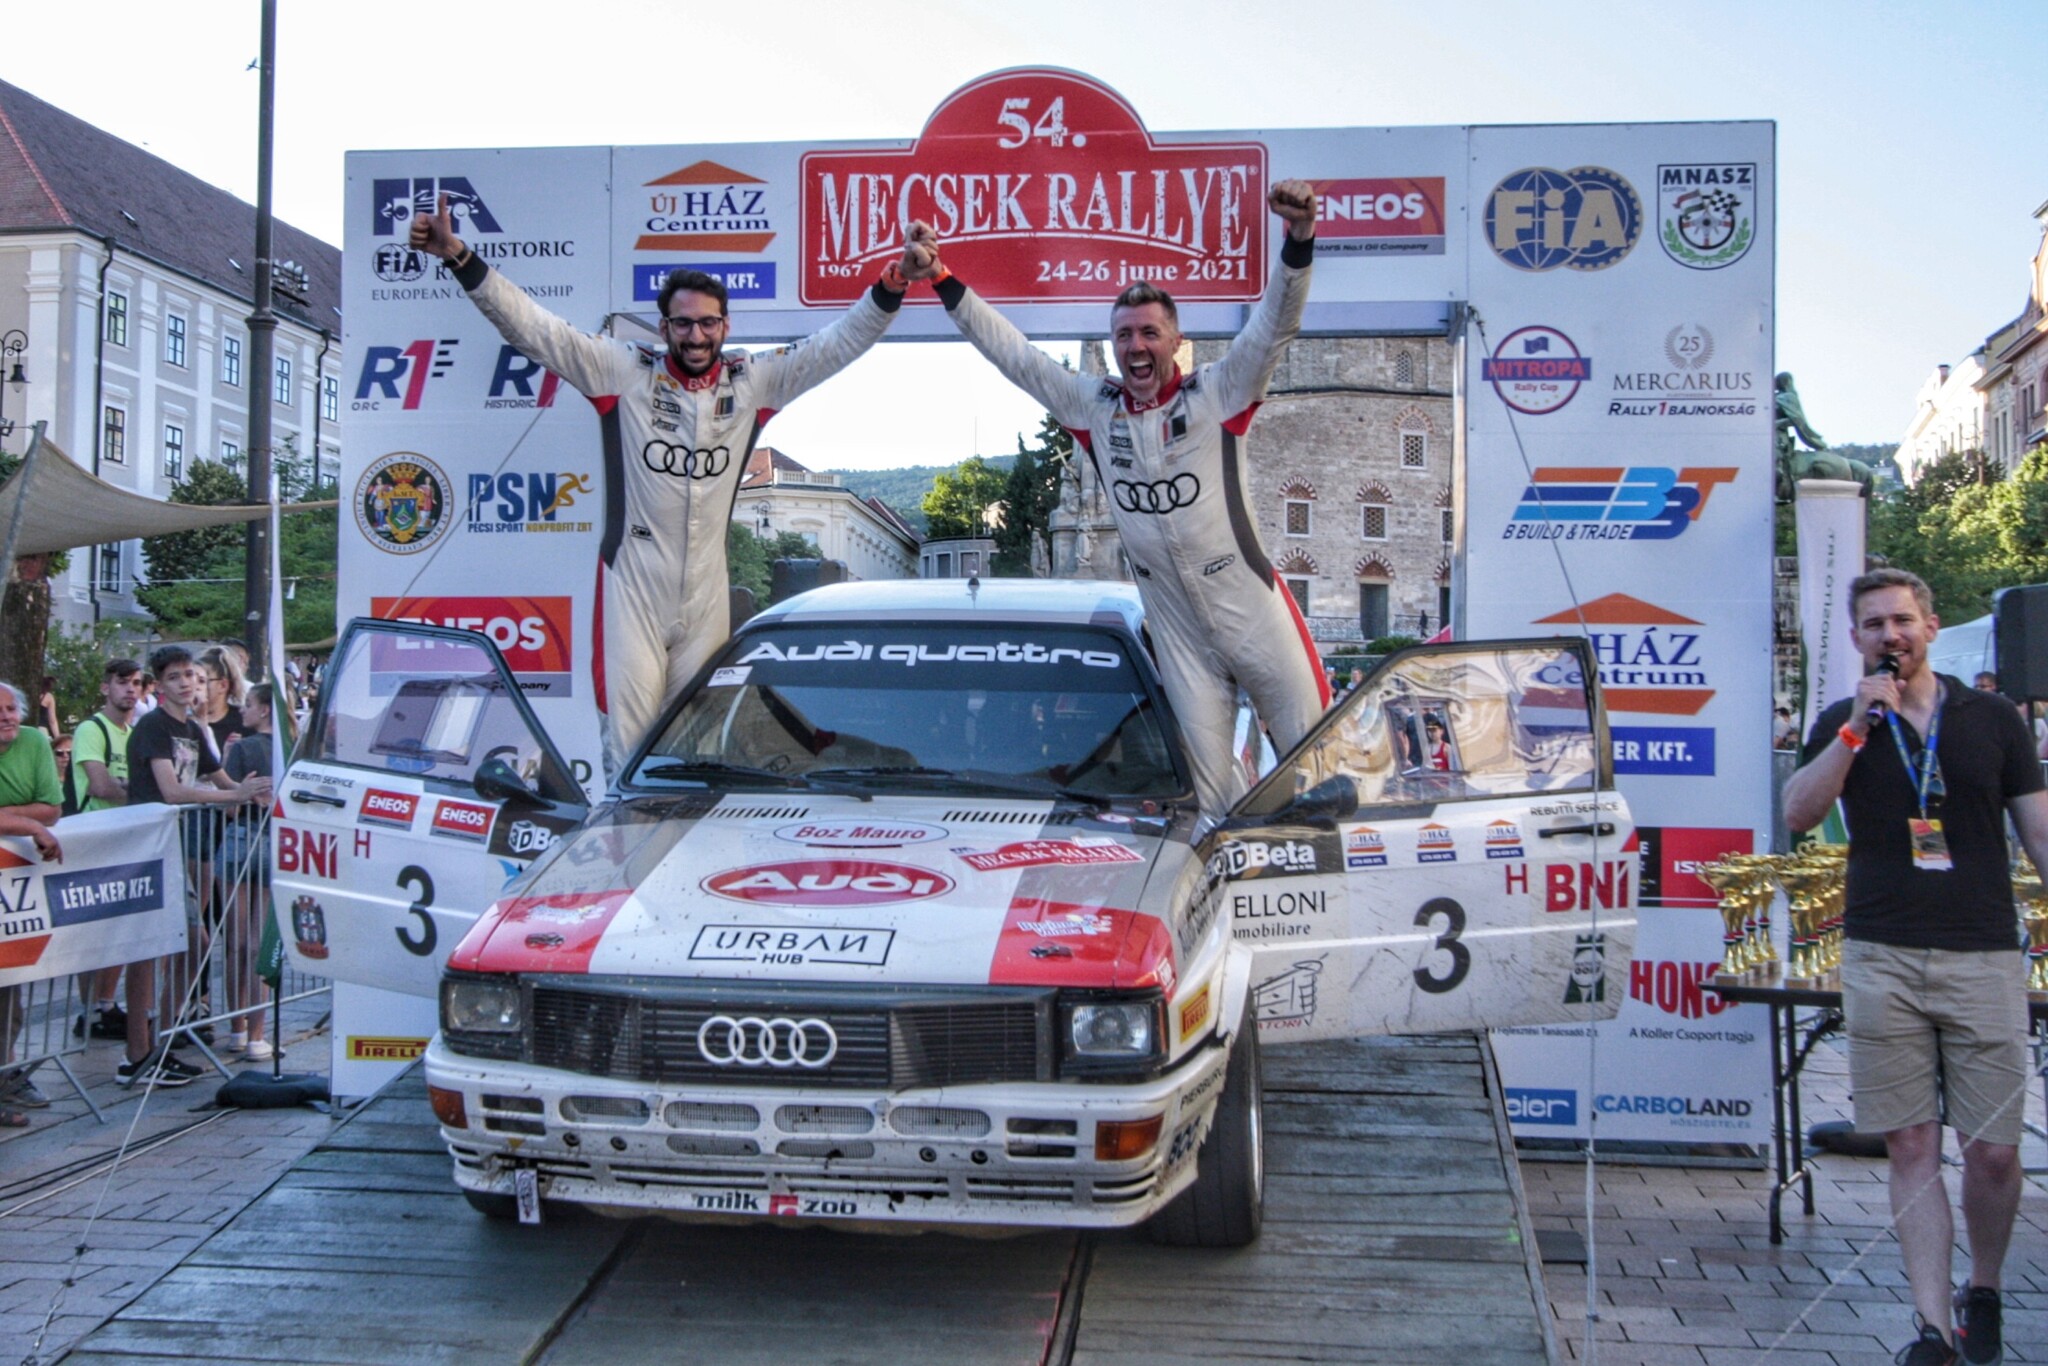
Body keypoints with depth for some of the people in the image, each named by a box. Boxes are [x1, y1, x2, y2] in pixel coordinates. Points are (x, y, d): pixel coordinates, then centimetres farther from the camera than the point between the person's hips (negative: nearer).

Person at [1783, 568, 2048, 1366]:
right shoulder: (1843, 724, 9)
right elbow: (1798, 813, -7)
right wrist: (1857, 726, -14)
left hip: (1982, 956, 0)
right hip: (1882, 960, 0)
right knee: (1912, 1146, 0)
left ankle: (1983, 1293, 24)